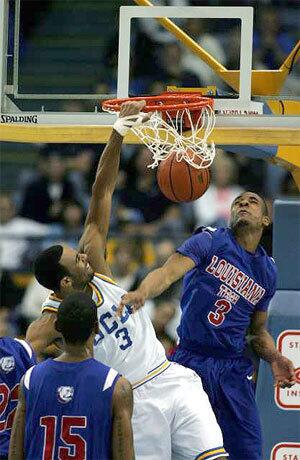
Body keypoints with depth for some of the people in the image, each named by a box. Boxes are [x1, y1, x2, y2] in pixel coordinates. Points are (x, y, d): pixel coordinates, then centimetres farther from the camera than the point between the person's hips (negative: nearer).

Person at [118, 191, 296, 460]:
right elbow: (168, 272, -16)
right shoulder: (210, 241, 0)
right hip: (191, 361, -4)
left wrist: (274, 358, 3)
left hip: (234, 368, 4)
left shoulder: (267, 271, 14)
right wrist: (141, 293, -38)